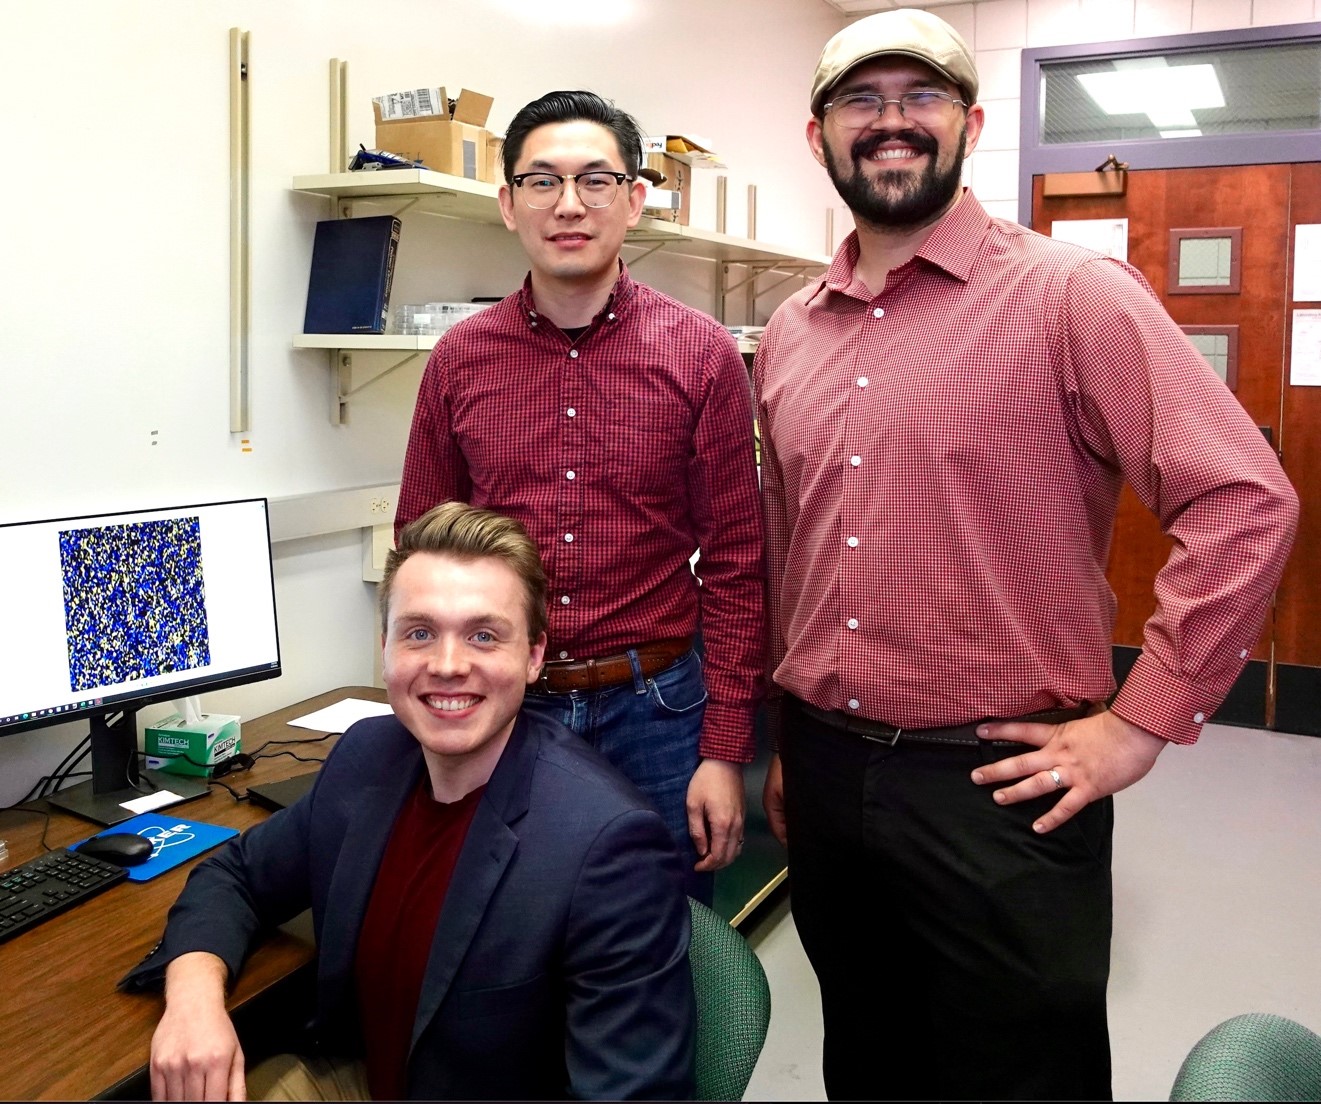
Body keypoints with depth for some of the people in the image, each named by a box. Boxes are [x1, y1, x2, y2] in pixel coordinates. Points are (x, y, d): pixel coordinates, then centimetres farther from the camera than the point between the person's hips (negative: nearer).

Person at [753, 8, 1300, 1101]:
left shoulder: (1069, 293, -10)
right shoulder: (789, 336, 8)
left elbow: (1246, 501, -14)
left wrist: (1138, 726, -14)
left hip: (997, 788, -5)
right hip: (824, 775, 6)